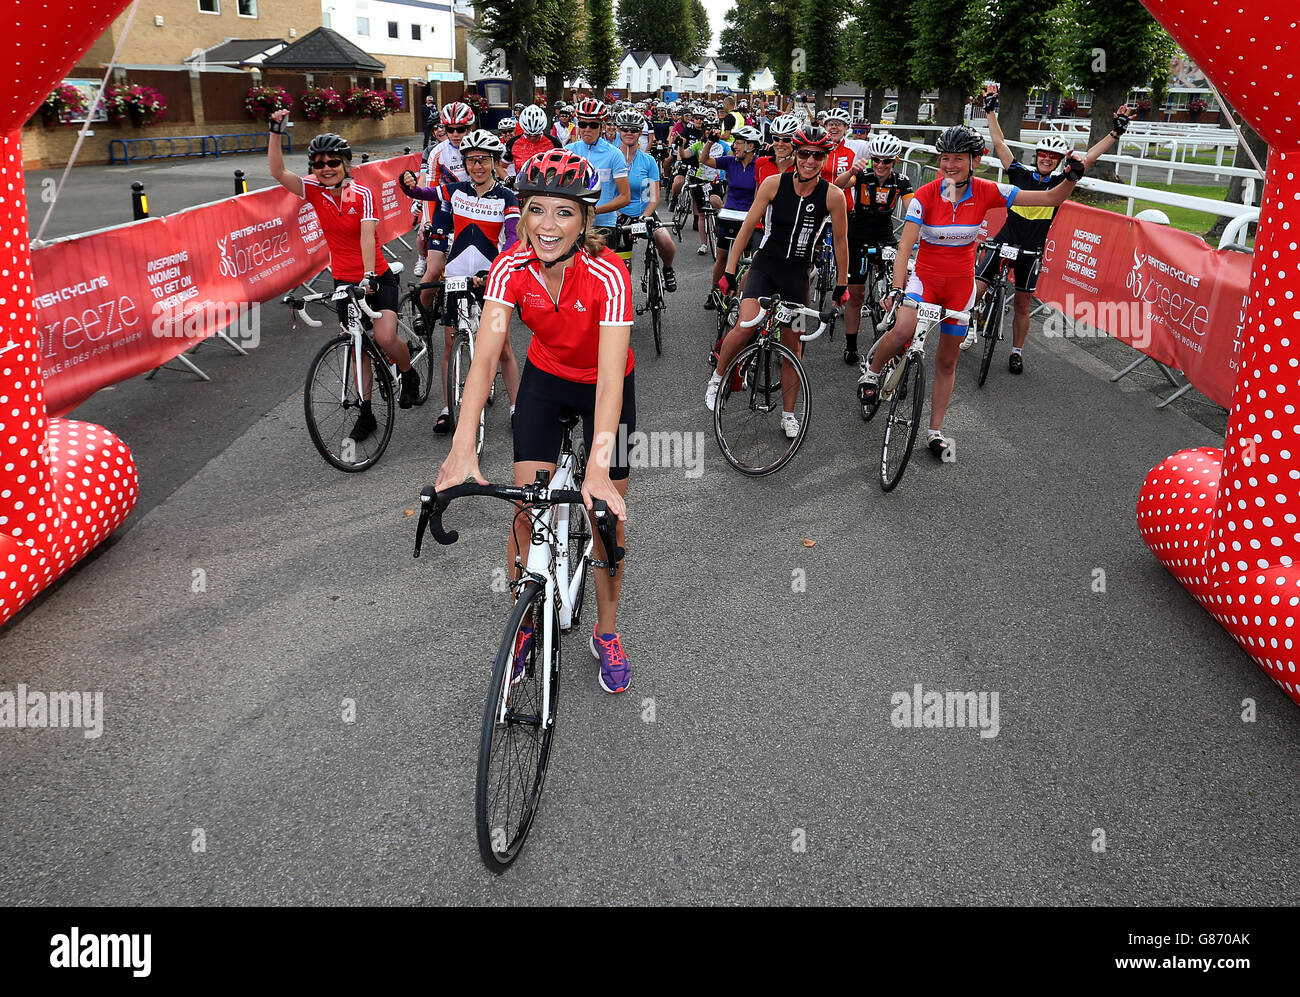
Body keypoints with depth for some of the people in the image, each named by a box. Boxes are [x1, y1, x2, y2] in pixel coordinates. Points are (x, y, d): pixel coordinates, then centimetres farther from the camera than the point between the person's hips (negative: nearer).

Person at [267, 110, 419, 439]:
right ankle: (366, 414, 19)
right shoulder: (316, 192, -2)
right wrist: (276, 130, -21)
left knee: (385, 338, -22)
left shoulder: (364, 195, -15)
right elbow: (277, 172, -11)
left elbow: (367, 236, -27)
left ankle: (409, 375, 11)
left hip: (377, 279, -4)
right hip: (344, 282, 4)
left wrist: (369, 276, -40)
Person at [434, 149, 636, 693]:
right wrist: (463, 447, -45)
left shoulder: (607, 274, -33)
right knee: (526, 510, -4)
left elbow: (610, 379, -40)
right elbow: (485, 357, -32)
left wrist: (598, 470, -52)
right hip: (545, 378, 2)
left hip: (603, 386, -2)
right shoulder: (512, 266, -23)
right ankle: (524, 622, 19)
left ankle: (606, 631, 23)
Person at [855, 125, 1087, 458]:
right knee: (902, 331, -32)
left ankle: (936, 431, 21)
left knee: (947, 361, 9)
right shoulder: (926, 195, -14)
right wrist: (897, 288, -35)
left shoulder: (986, 192, -10)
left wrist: (1072, 178, -28)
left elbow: (1050, 198, -8)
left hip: (961, 283, 2)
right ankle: (871, 374, -1)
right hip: (925, 277, -2)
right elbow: (905, 245, -21)